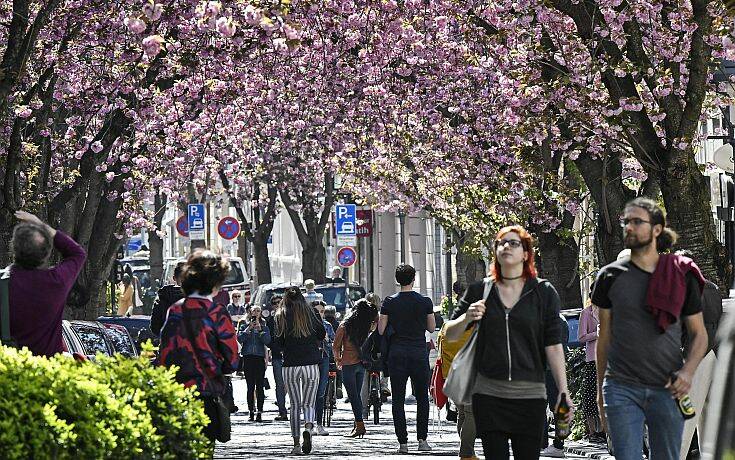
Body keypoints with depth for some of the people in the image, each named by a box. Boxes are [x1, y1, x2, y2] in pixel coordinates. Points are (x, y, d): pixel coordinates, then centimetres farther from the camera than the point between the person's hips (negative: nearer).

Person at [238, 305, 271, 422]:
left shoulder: (264, 326, 9)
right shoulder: (245, 325, 10)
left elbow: (267, 341, -4)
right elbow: (239, 338, -3)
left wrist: (260, 329, -10)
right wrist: (248, 329, -11)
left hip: (260, 358, -1)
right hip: (248, 358, 1)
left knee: (260, 386, -5)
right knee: (250, 386, 2)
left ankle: (259, 412, -5)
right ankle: (251, 412, 7)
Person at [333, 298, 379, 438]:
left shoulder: (345, 326, -10)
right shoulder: (366, 327, -3)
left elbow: (336, 346, -4)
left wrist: (338, 359, 12)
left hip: (349, 363, -5)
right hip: (362, 363, 5)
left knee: (353, 395, -5)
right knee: (357, 394, 14)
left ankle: (360, 425, -12)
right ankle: (357, 425, 17)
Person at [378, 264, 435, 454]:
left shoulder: (389, 302, -2)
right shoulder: (425, 302, -2)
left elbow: (380, 330, -2)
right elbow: (432, 328, 6)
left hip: (397, 354, 0)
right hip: (419, 353, 0)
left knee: (398, 400, 3)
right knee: (422, 397, 10)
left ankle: (403, 442, -1)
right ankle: (422, 439, 3)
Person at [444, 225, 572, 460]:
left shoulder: (544, 292, 5)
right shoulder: (480, 291, 9)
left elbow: (553, 345, 2)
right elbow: (450, 335, 15)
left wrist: (563, 391, -5)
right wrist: (467, 318, -6)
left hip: (530, 394, -1)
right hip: (489, 394, 1)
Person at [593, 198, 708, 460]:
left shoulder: (682, 276, 5)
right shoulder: (611, 276, 6)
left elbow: (699, 333, 10)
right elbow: (604, 337, 11)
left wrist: (688, 372, -8)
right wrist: (600, 391, 10)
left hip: (667, 389, 0)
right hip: (621, 389, 0)